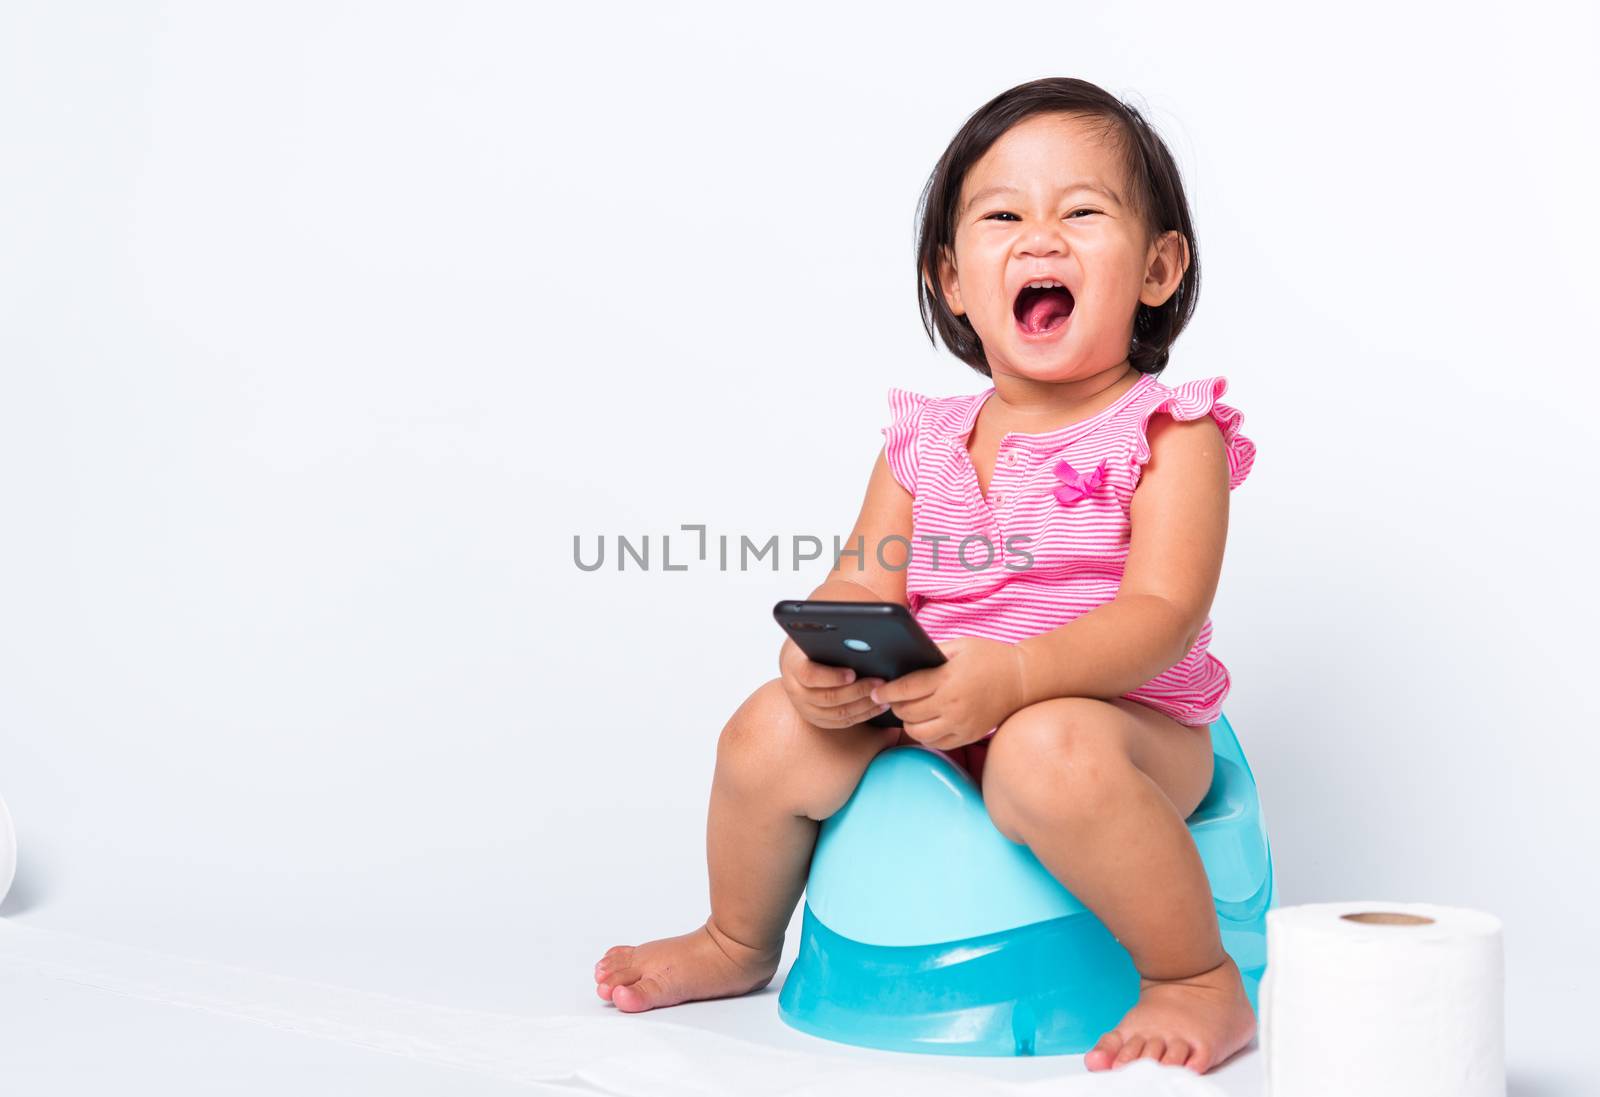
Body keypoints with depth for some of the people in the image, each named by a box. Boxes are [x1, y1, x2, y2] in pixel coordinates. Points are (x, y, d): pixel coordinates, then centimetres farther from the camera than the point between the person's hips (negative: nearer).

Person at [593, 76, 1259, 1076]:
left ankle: (1201, 983, -17)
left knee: (1047, 753, -38)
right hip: (934, 725, 6)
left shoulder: (1167, 436, -8)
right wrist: (822, 657, -20)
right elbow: (862, 584, 5)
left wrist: (1012, 676, -35)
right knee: (772, 731, -10)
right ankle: (738, 946, 19)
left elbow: (1162, 615, -19)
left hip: (1124, 722, -5)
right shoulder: (924, 443, 8)